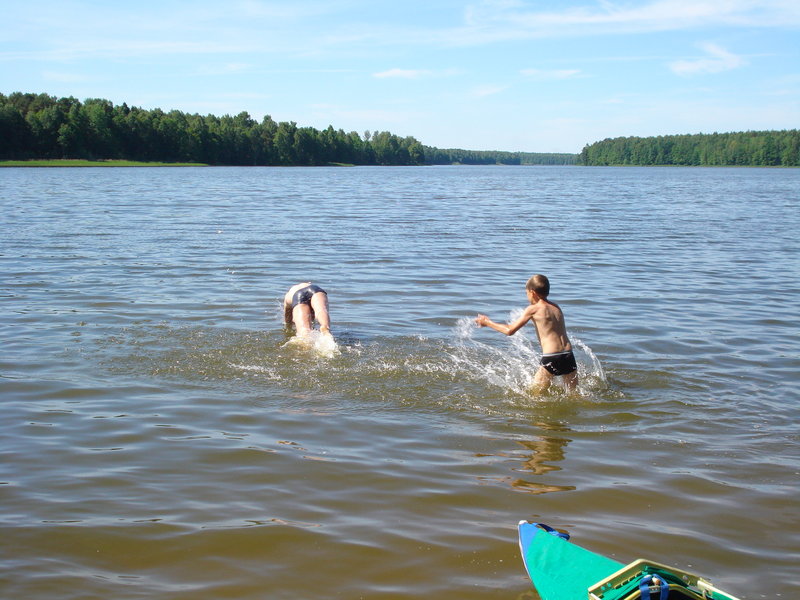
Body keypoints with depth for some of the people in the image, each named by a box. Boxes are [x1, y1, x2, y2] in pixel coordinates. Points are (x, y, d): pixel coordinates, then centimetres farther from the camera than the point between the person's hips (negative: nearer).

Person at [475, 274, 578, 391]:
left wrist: (488, 322, 15)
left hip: (551, 359, -6)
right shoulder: (556, 307, 15)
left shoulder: (533, 309, -2)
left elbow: (510, 331, 1)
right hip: (569, 356, 6)